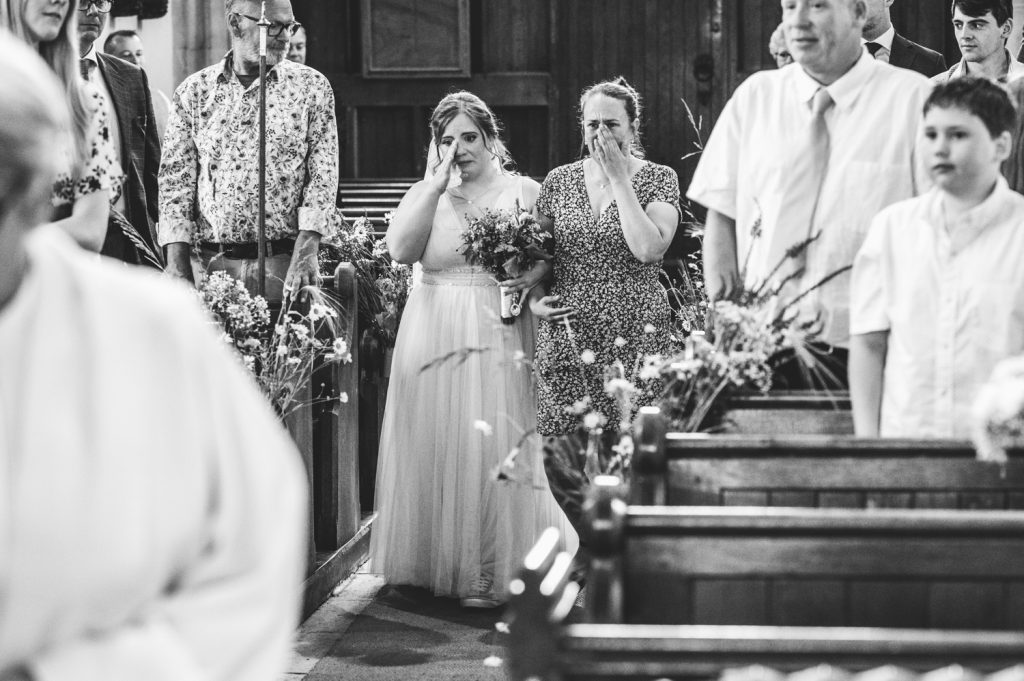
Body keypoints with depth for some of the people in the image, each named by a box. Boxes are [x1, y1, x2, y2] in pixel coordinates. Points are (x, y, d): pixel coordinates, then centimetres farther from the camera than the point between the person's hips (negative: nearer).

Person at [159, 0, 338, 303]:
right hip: (210, 265, 1)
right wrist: (177, 265, -5)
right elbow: (176, 181, 5)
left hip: (285, 264, -1)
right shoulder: (194, 91, 6)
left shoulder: (312, 86, 3)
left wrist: (305, 252, -15)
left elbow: (323, 175, -2)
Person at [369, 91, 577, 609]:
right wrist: (436, 185, -7)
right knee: (436, 443, 3)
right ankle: (435, 560, 15)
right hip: (434, 330, 2)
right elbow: (401, 249, -7)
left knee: (496, 445, -6)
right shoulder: (425, 194, 10)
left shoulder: (525, 193, 6)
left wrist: (533, 274, -18)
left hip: (502, 336, -2)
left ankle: (491, 572, 2)